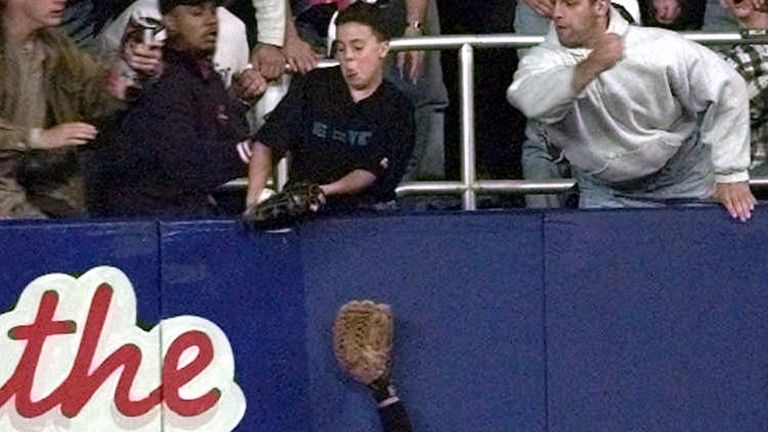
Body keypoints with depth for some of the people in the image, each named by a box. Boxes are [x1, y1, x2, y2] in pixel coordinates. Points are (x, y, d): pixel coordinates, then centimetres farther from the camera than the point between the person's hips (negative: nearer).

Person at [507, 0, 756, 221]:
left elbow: (727, 89, -13)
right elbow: (529, 100, -41)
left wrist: (731, 176, -13)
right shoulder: (545, 59, -18)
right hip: (604, 193, 1)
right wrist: (588, 69, -57)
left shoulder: (660, 49, -21)